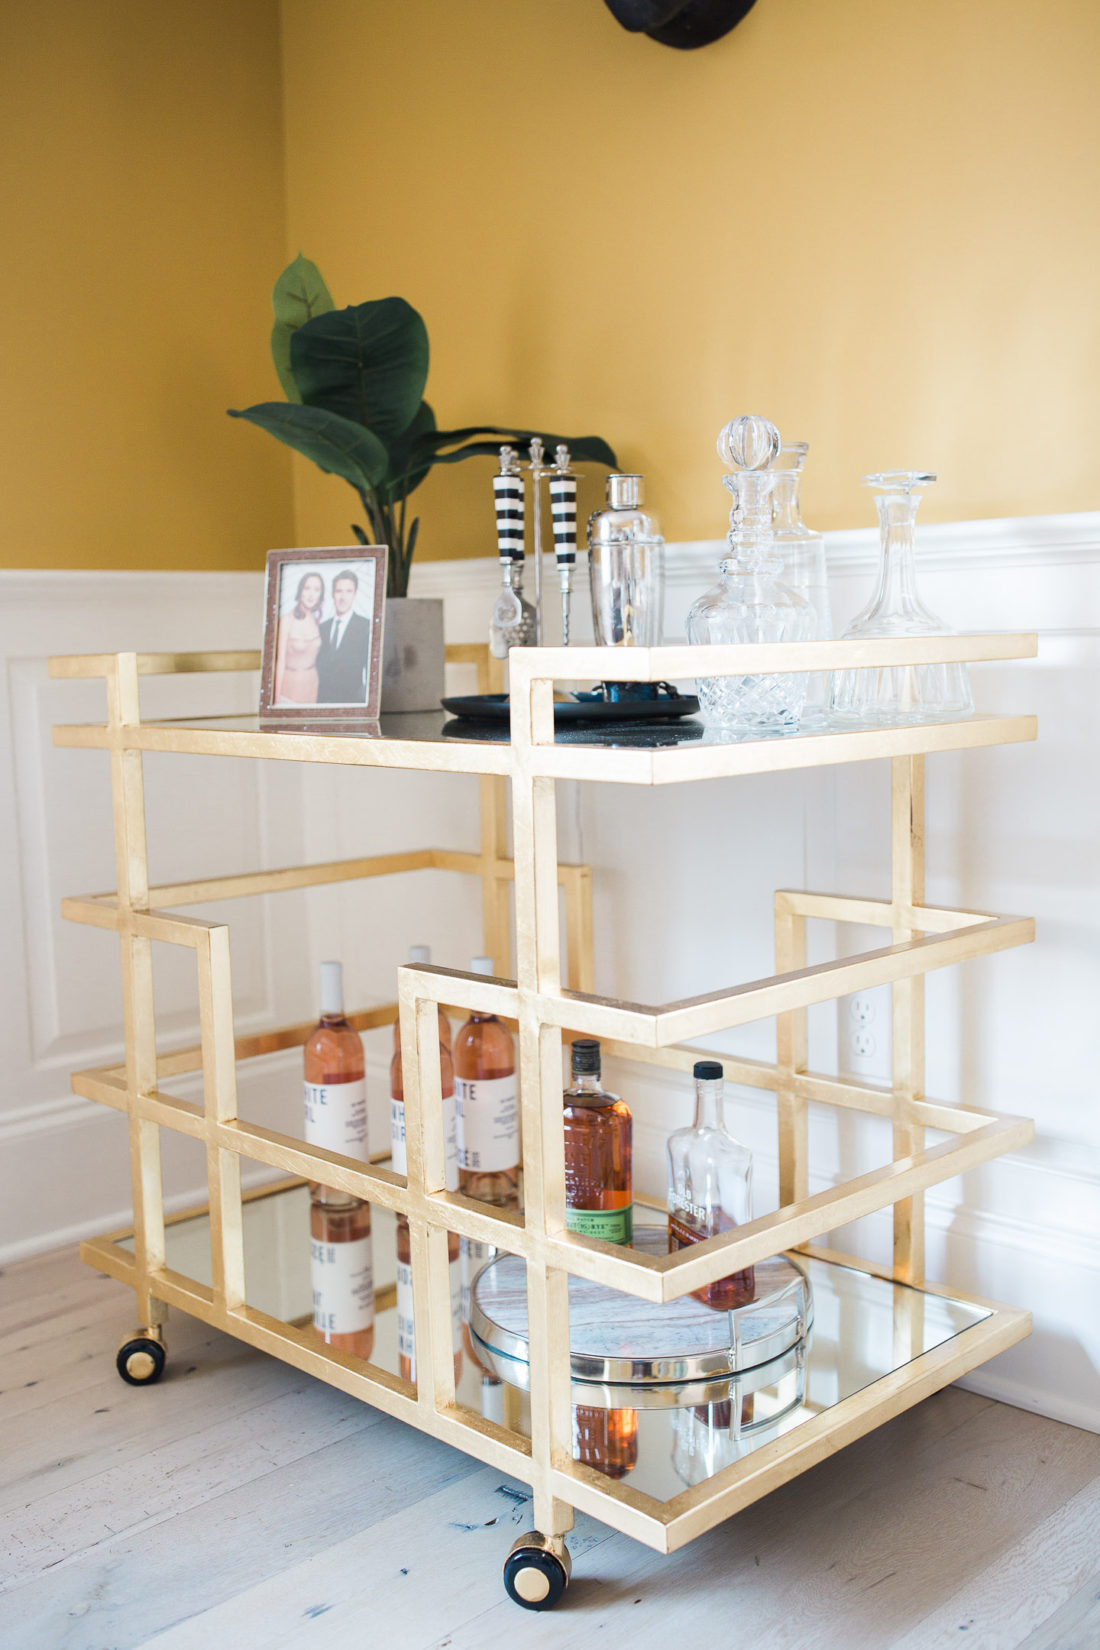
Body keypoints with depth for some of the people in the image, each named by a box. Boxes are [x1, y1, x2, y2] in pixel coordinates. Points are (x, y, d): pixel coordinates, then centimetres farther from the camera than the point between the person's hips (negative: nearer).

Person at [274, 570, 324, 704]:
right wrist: (277, 699, -9)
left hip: (312, 688, 5)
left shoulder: (317, 621, 4)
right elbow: (280, 660, -10)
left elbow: (315, 656, 9)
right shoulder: (287, 620, -11)